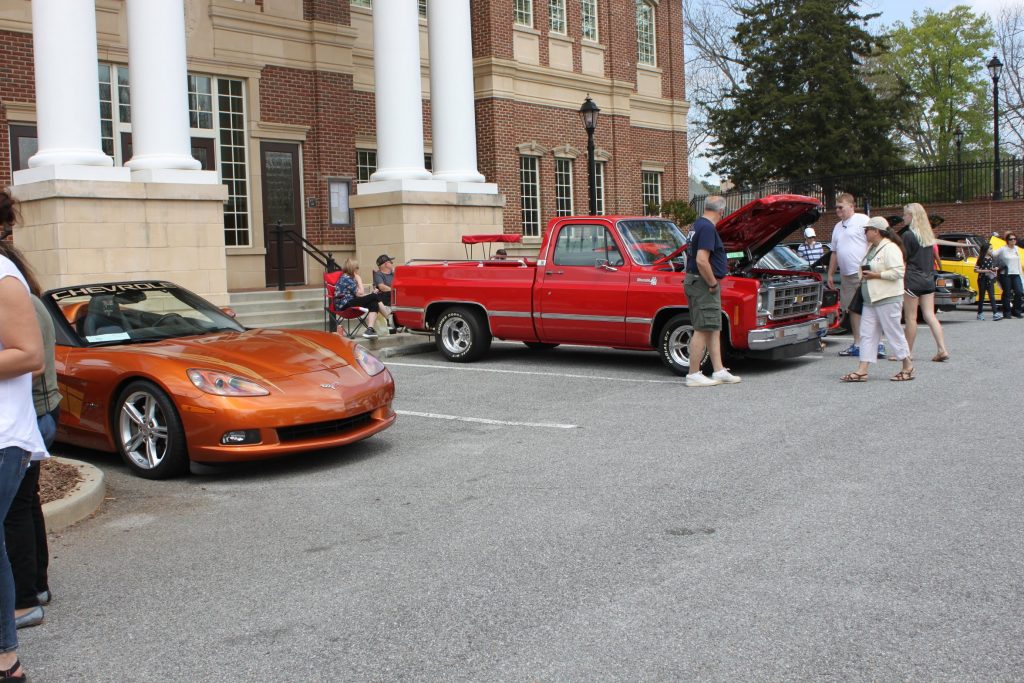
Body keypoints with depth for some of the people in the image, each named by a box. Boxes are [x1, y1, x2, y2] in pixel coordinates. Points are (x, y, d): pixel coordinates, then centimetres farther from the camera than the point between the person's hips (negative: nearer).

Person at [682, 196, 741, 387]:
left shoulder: (699, 224, 14)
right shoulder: (708, 228, -18)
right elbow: (701, 260, -27)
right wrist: (713, 284, -17)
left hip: (694, 282, 10)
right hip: (703, 284, -10)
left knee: (714, 329, 13)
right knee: (702, 330, -5)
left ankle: (719, 371, 16)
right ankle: (693, 375, -1)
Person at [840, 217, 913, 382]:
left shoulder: (890, 248, -13)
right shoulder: (871, 247, 16)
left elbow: (898, 272, -21)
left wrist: (875, 275, -18)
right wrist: (863, 273, 4)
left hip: (888, 299, -9)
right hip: (870, 300, 9)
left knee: (893, 332, -1)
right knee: (867, 334, 4)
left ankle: (908, 367, 11)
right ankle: (862, 371, 2)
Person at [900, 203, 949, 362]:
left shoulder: (908, 235, -11)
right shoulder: (929, 235, 11)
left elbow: (903, 260, -11)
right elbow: (933, 258, 16)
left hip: (912, 279, -7)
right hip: (928, 279, 7)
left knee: (911, 317, -1)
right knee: (930, 316, 6)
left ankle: (908, 352, 6)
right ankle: (942, 349, -2)